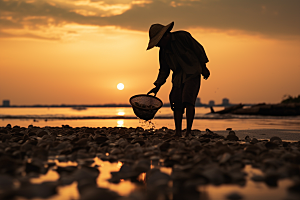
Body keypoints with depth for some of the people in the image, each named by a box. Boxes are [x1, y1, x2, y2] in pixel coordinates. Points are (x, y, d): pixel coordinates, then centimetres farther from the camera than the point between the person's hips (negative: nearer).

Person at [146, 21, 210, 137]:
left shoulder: (182, 36, -9)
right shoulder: (163, 51, 9)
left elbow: (198, 49, -3)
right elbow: (164, 70, 16)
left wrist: (203, 67, -2)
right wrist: (157, 86, 7)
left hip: (192, 73, -6)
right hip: (178, 77, 6)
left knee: (188, 100, -20)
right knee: (176, 103, -4)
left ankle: (189, 131, -18)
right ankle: (178, 132, -1)